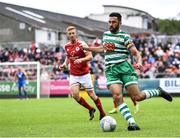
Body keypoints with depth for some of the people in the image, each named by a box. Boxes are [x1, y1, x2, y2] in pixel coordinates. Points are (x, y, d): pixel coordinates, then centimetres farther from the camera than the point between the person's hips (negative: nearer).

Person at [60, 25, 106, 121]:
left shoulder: (82, 44, -11)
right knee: (75, 95, -13)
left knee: (92, 95, 0)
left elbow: (90, 56, -15)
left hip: (84, 74, -4)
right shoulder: (66, 46, 5)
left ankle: (102, 114, 18)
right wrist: (65, 64, 5)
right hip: (73, 75, 4)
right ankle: (90, 109, 9)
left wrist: (81, 59, -31)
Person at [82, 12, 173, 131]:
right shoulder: (105, 34, 16)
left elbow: (136, 52, -6)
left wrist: (139, 62, -26)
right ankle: (132, 123, -18)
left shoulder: (124, 36, -2)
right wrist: (86, 48, 32)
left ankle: (158, 92, 20)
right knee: (117, 96, -19)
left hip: (124, 67, -4)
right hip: (110, 70, 4)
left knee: (137, 97, -9)